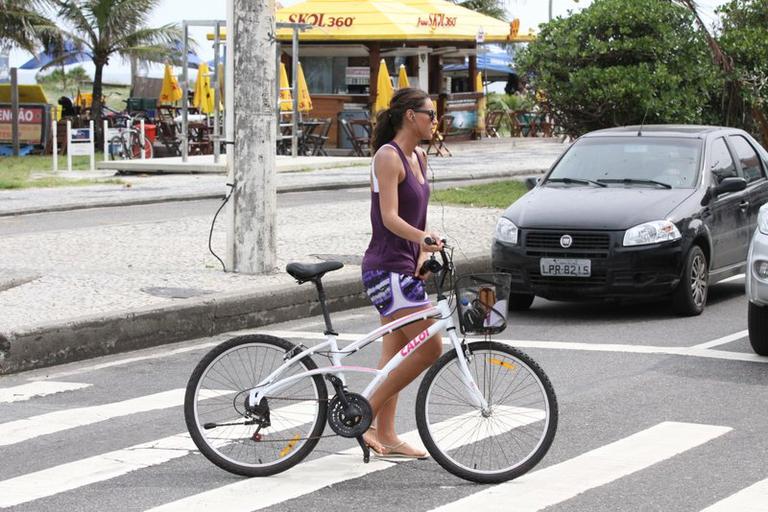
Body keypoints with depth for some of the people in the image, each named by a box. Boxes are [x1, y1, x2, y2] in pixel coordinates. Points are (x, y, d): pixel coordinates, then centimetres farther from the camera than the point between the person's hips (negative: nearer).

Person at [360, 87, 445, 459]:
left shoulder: (418, 158, 14)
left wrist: (423, 255, 7)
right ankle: (366, 418, -7)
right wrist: (425, 238, -37)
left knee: (395, 353, 10)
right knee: (430, 348, -12)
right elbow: (390, 217, -23)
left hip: (404, 268, 9)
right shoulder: (388, 156, -14)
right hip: (386, 269, -9)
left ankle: (385, 436, 15)